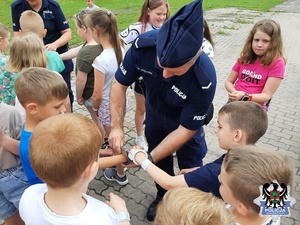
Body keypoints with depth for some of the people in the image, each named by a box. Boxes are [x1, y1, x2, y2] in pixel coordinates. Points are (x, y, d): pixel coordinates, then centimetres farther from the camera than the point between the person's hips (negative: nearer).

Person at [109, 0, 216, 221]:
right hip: (155, 112, 3)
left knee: (190, 165, 16)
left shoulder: (205, 80, -41)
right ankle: (163, 196, 52)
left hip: (187, 120, -3)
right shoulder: (144, 45, -35)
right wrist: (117, 126, -28)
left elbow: (185, 129, -28)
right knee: (160, 160, 23)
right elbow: (120, 84, -19)